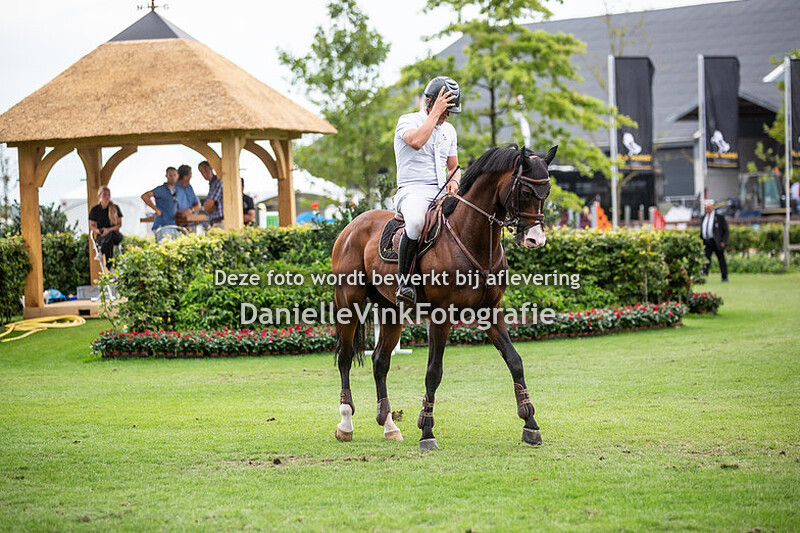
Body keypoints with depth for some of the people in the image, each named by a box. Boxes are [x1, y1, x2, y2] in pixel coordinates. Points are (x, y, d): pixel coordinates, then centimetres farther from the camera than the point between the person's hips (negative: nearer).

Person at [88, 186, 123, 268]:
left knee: (112, 233, -39)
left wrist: (109, 230, -13)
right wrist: (99, 231, -12)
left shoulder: (115, 208, 5)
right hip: (100, 237, 0)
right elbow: (91, 226, 11)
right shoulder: (95, 210, 4)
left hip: (115, 234, 0)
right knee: (108, 244, -38)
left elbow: (119, 224, 6)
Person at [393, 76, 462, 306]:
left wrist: (454, 180, 2)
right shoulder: (408, 121, -1)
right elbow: (416, 141, -25)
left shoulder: (448, 130, 19)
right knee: (416, 222, -39)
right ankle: (404, 281, -31)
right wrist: (435, 112, -17)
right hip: (413, 191, -7)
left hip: (442, 192, 7)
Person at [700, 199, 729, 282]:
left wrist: (723, 242, -11)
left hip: (717, 242, -4)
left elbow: (726, 230, -2)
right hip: (706, 242, 4)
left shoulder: (720, 217, -2)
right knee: (706, 260, -9)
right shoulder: (704, 218, 14)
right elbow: (702, 231, 20)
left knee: (721, 260, 5)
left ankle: (725, 277, 14)